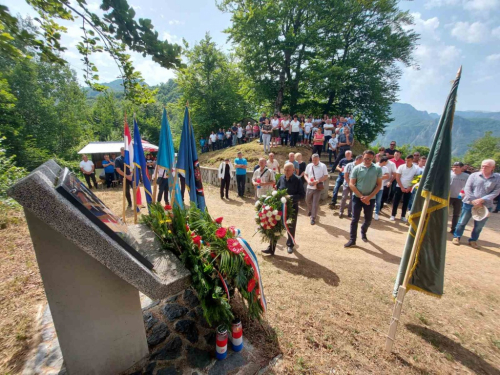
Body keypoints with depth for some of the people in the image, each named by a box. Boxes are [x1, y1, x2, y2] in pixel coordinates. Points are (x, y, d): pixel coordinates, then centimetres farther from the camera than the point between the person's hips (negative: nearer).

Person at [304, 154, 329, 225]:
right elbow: (305, 174, 10)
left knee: (315, 203, -2)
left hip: (318, 187, -4)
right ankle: (310, 211, 48)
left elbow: (326, 176, -6)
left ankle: (313, 218, 9)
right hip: (310, 187, 4)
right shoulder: (309, 166, 3)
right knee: (308, 201, 19)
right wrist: (308, 180, -10)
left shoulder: (323, 166, -7)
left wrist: (317, 181, -19)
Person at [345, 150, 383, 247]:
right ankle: (352, 240, 12)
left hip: (371, 198, 1)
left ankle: (363, 232, 43)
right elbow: (351, 184, -7)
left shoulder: (378, 169, -3)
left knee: (368, 219, 14)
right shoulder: (357, 168, -6)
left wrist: (369, 197, -14)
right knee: (355, 219, 2)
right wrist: (361, 196, -13)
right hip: (357, 197, -1)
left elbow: (379, 185, -3)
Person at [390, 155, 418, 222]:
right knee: (396, 201, 1)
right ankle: (393, 215, 9)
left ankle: (403, 216, 19)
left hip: (408, 188, 1)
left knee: (406, 203, 8)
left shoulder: (416, 169, -5)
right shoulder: (401, 167, -7)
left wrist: (409, 188, -7)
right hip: (399, 187, -1)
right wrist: (402, 187, -10)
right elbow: (397, 178, -6)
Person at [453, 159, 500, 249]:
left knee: (479, 226, 10)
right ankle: (456, 237, 19)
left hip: (485, 206, 1)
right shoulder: (474, 175, 1)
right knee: (462, 222, 5)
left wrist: (482, 200, -19)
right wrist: (473, 200, -16)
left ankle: (473, 240, 26)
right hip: (469, 204, -1)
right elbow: (467, 188, -5)